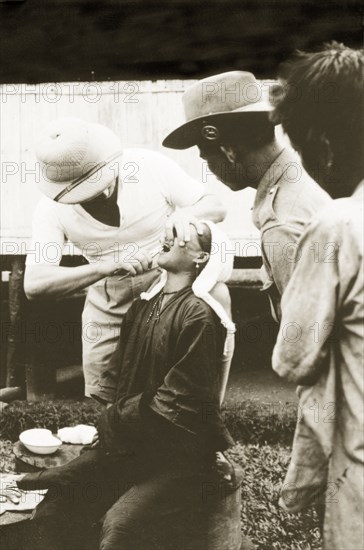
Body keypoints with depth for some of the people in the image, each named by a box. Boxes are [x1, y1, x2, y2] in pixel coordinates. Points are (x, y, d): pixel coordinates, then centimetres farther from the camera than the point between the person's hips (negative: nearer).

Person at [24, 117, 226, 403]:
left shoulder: (152, 166, -20)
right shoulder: (52, 210, -17)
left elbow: (217, 208, -11)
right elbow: (34, 284, -25)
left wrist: (186, 213, -36)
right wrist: (106, 267, -40)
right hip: (109, 310, 2)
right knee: (104, 397, 8)